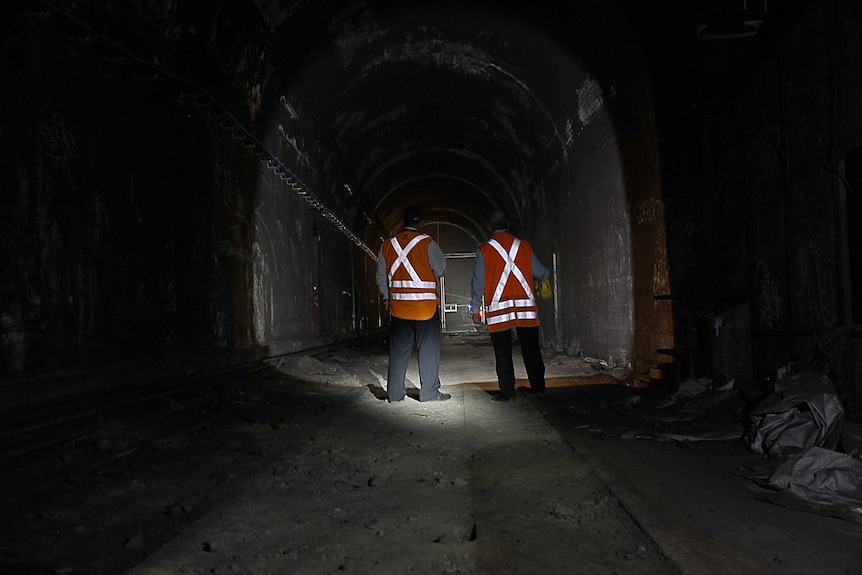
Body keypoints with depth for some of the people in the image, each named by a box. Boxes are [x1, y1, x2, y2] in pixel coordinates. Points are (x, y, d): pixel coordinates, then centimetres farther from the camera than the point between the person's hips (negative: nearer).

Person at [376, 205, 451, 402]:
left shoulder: (387, 245, 4)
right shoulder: (427, 243, -9)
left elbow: (381, 278, 9)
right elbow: (441, 269, -4)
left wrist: (388, 297, 21)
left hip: (398, 307, 4)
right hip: (425, 306, -4)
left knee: (398, 350, 10)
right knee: (428, 349, 4)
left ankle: (395, 393, 12)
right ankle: (429, 392, 7)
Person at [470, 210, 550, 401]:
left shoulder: (484, 250, -1)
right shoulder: (524, 246, 6)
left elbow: (478, 282, -1)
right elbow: (540, 273, 12)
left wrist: (475, 309, 7)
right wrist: (547, 274, 36)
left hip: (498, 308, -2)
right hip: (526, 306, 3)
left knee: (503, 353, 3)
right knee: (531, 349, 10)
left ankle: (507, 391, 4)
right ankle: (538, 387, 16)